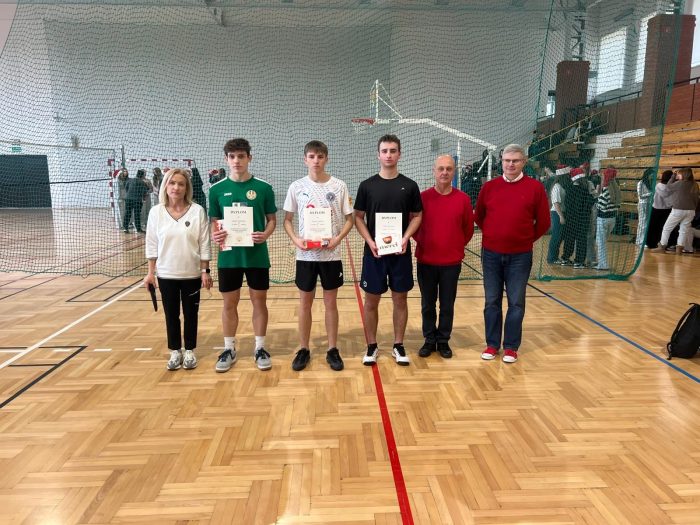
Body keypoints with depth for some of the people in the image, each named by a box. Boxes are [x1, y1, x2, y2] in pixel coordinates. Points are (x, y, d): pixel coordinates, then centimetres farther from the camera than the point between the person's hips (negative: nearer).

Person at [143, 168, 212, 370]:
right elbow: (152, 245, 4)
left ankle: (189, 351, 24)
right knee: (171, 314, 11)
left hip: (192, 274, -1)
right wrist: (150, 272, 2)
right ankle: (175, 351, 26)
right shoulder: (156, 212, -1)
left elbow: (204, 244, -4)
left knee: (191, 314, 9)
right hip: (166, 274, 2)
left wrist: (205, 271, -5)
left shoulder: (197, 211, -7)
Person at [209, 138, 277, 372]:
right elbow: (214, 221, 7)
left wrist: (265, 235, -16)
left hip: (257, 255, -1)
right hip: (229, 255, 1)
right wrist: (215, 235, -14)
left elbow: (272, 220, 3)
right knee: (229, 303, 10)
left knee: (259, 301, 8)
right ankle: (229, 349, 25)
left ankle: (260, 348, 22)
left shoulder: (263, 188, -2)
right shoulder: (217, 189, 2)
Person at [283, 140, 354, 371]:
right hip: (305, 254, 1)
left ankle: (333, 350, 20)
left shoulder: (339, 186, -1)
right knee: (305, 302, 9)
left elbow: (349, 219, 3)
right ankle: (304, 349, 22)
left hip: (330, 254, 0)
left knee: (331, 302, 8)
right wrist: (296, 239, -12)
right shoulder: (297, 187, 1)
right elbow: (287, 220, 6)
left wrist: (338, 238, -14)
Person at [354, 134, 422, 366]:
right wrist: (369, 241, -11)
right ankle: (371, 347, 20)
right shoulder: (367, 185, 1)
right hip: (374, 252, 0)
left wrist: (406, 238, -9)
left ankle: (398, 346, 22)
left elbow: (417, 216, 7)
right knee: (371, 300, 5)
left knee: (400, 299, 8)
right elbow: (358, 217, 3)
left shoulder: (409, 186, 2)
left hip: (401, 252, 1)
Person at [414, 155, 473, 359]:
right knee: (427, 305, 11)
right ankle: (429, 340, 25)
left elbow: (468, 228, 7)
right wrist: (421, 242, 4)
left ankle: (443, 341, 24)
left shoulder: (463, 199, -3)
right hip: (426, 261, 0)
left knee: (447, 305, 9)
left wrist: (458, 246, 6)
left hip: (452, 262, 0)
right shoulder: (423, 197, -4)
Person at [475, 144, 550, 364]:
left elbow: (543, 222, 1)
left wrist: (526, 239, 5)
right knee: (492, 302, 8)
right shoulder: (489, 186, 3)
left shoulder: (535, 187, -4)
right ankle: (492, 345, 20)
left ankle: (511, 347, 17)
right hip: (491, 254, 2)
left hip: (520, 256, -2)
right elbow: (478, 217, 14)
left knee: (516, 303, 5)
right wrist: (494, 234, 10)